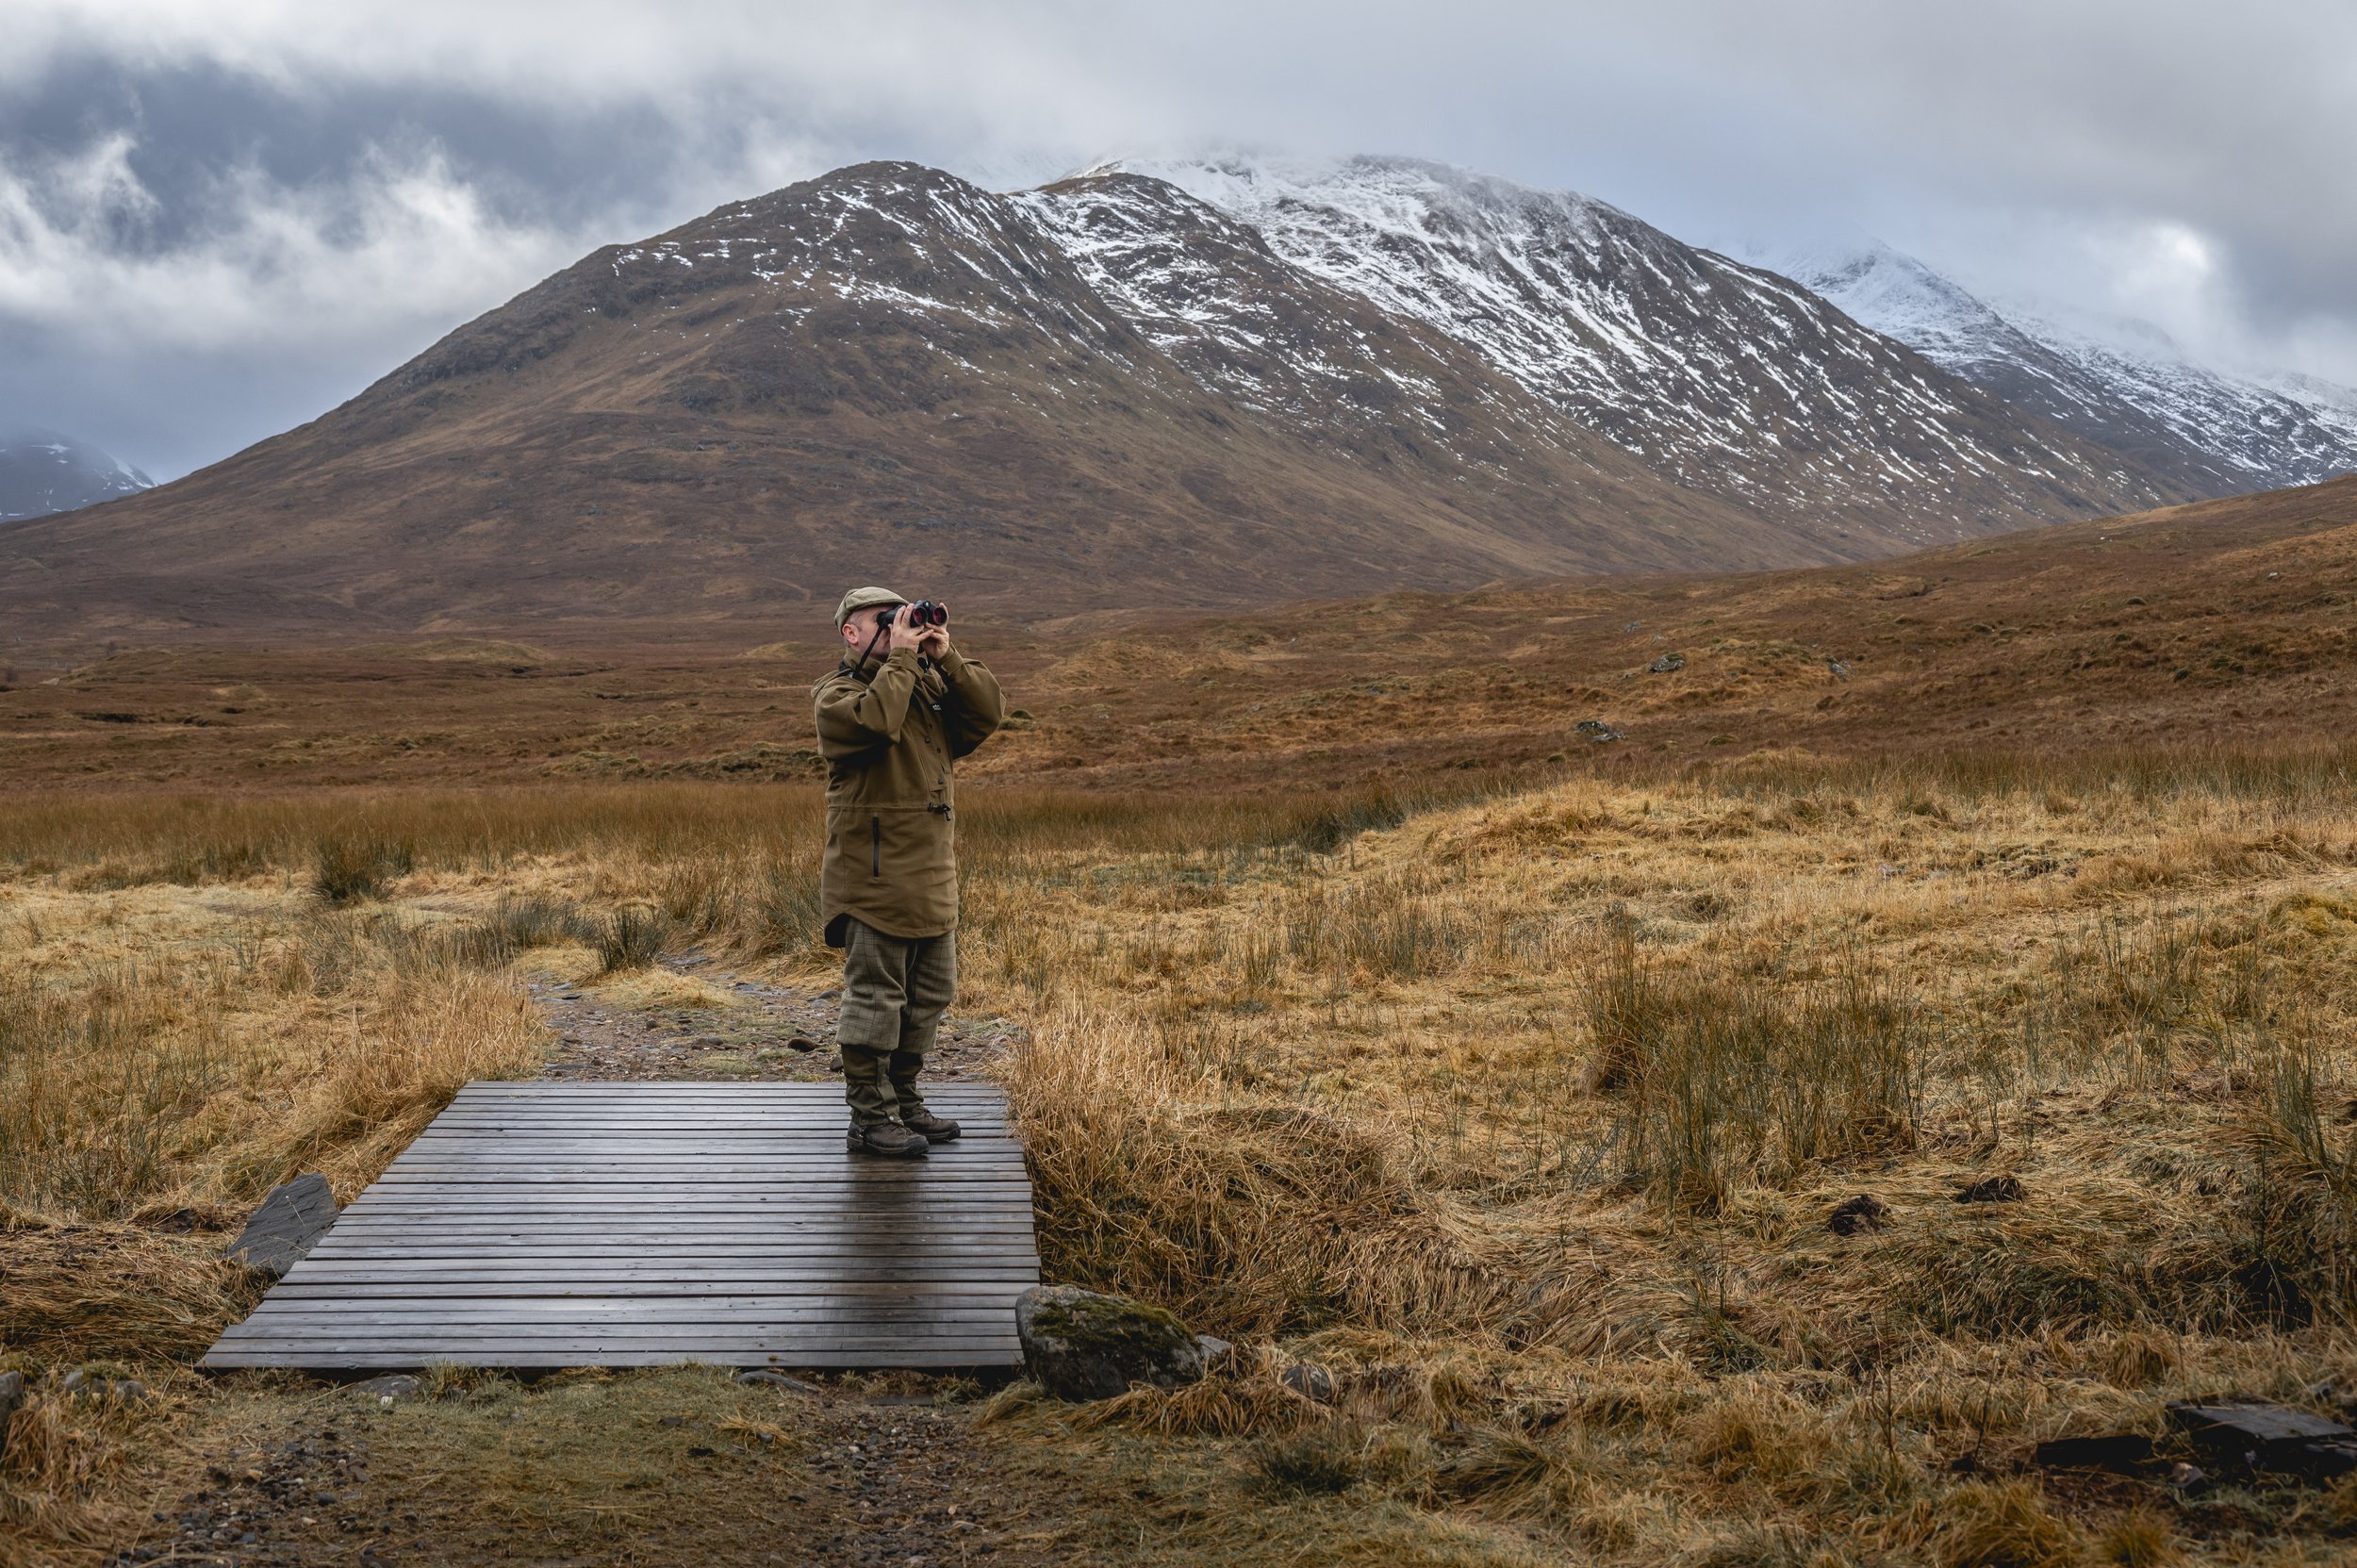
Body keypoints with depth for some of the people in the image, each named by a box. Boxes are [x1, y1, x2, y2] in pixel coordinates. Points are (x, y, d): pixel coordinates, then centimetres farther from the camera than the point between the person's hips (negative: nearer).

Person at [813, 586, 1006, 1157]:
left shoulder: (931, 685, 16)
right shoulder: (836, 695, -5)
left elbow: (988, 712, 3)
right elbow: (877, 720, -27)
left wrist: (948, 658, -7)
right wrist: (901, 657, -17)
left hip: (933, 879, 8)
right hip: (873, 878, -8)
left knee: (928, 997, 14)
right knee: (875, 998, -5)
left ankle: (904, 1101, 26)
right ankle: (869, 1118, 2)